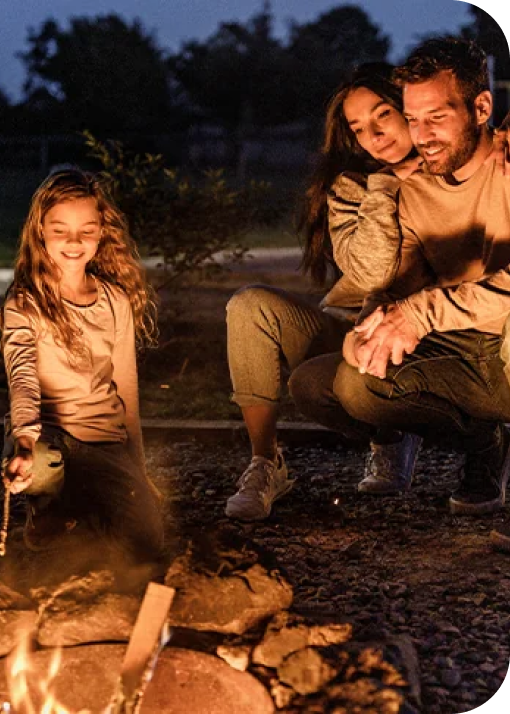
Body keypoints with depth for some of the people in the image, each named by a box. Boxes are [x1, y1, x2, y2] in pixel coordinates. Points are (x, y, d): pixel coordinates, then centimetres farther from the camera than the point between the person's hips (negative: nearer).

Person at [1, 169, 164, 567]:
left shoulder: (116, 300, 7)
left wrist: (137, 468, 16)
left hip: (108, 444, 4)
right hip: (48, 437, -4)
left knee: (146, 546, -16)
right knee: (40, 467, -41)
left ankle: (77, 514, 15)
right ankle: (51, 514, -4)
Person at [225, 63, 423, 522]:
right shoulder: (349, 185, 3)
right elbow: (371, 275, -14)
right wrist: (383, 187, -16)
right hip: (351, 330, 3)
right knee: (251, 306, -23)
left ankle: (393, 440, 4)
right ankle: (265, 467, -15)